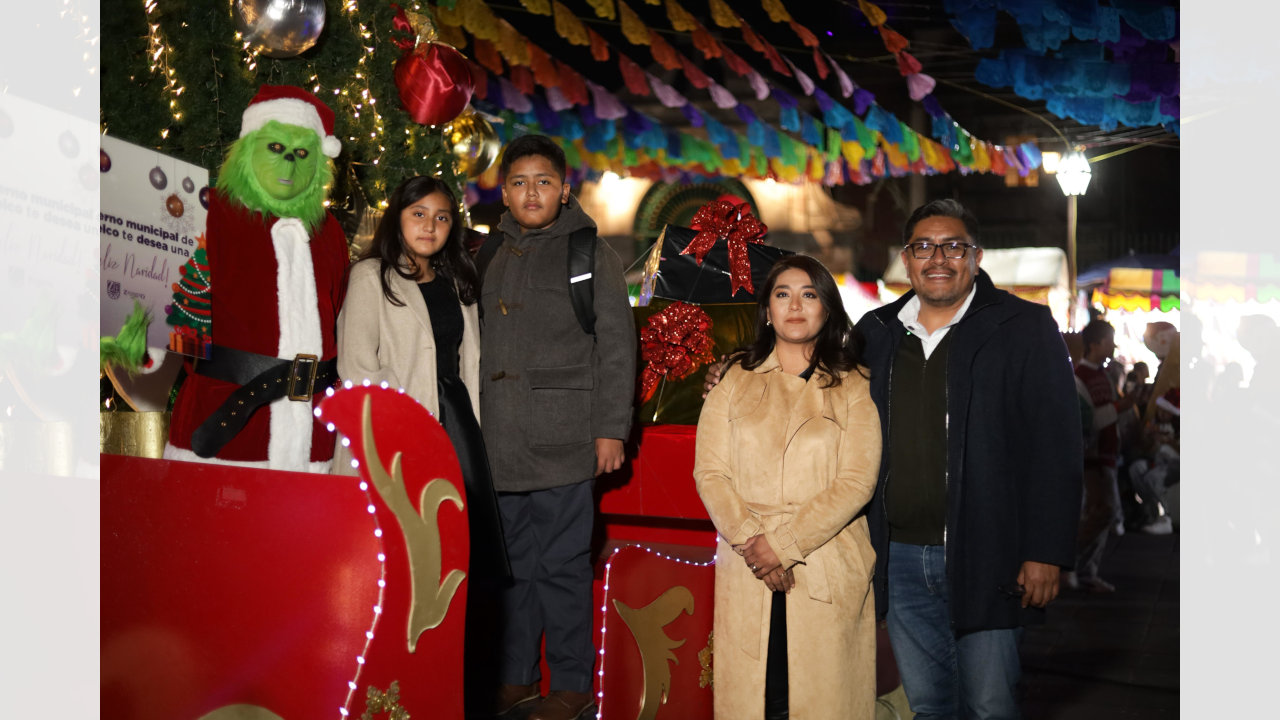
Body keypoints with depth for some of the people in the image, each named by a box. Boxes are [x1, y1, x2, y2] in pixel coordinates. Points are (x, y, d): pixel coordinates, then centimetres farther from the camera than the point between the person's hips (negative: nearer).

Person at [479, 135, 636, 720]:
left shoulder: (589, 252, 1)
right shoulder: (494, 259, 15)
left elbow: (616, 346, -2)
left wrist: (611, 429, -8)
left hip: (563, 443, -5)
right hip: (501, 444, 5)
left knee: (562, 565, -2)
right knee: (512, 564, 11)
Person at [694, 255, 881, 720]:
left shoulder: (852, 389, 7)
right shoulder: (735, 381, 12)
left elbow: (857, 483, -4)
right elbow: (709, 473, 4)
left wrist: (783, 544, -12)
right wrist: (750, 541, -11)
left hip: (828, 575, -1)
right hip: (748, 573, 1)